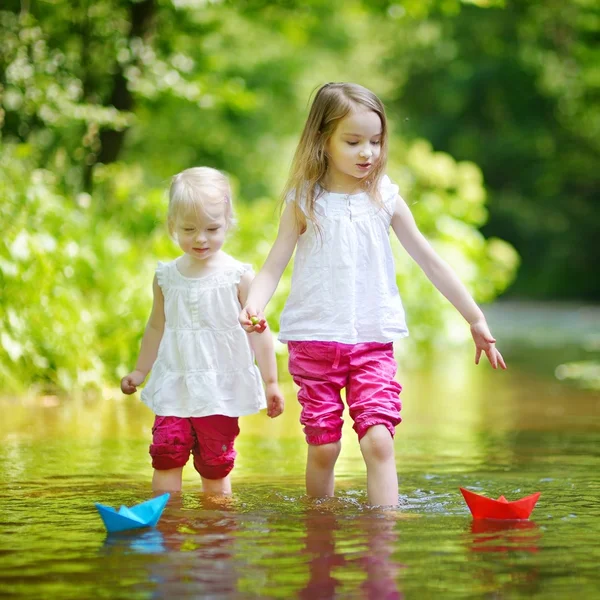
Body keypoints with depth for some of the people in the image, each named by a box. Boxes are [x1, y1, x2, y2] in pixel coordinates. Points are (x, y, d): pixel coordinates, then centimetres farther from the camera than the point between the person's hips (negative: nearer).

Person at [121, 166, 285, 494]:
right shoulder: (166, 276, 5)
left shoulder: (238, 276, -5)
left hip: (221, 389, -3)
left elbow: (258, 332, 0)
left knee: (215, 465, 3)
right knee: (166, 454, -10)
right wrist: (140, 371, 24)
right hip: (174, 388, 3)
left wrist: (271, 381, 1)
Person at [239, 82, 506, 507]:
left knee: (379, 441, -13)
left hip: (374, 342, 1)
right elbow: (274, 267, 0)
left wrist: (476, 319, 10)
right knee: (323, 448, 0)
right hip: (314, 340, -1)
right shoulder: (304, 201, 1)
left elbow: (431, 262, 9)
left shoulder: (386, 199, 4)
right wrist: (253, 307, -21)